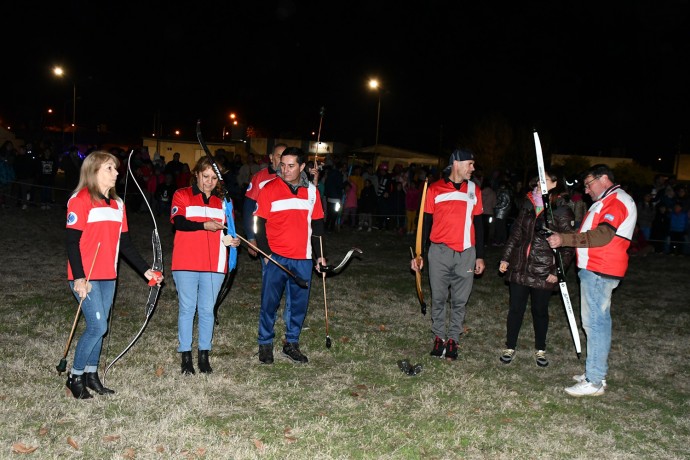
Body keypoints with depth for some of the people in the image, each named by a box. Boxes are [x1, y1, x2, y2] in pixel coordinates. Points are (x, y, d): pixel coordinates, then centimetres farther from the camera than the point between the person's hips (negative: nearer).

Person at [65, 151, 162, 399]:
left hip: (108, 276, 7)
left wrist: (145, 270, 10)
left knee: (99, 327, 11)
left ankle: (91, 374, 24)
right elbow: (72, 241, -12)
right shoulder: (81, 200, -9)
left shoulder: (117, 203, 11)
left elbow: (125, 243, 14)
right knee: (97, 327, -9)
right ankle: (75, 376, 9)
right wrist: (79, 278, -17)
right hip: (86, 277, -7)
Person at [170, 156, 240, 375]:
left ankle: (204, 355, 18)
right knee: (187, 308, 3)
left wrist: (230, 240, -5)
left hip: (214, 264, 2)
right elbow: (178, 222, -12)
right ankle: (186, 356, 13)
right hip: (186, 263, -2)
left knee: (207, 310, 7)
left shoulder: (223, 200, 12)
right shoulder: (182, 195, 3)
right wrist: (204, 225, -22)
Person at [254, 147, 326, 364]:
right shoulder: (269, 189, -3)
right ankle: (265, 344, 19)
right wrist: (266, 252, -7)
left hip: (303, 258, 3)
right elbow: (260, 223, -2)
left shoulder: (311, 191, 7)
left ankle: (292, 343, 25)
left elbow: (317, 224, 14)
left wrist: (319, 254, 13)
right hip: (275, 256, -3)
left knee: (299, 303, 9)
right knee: (269, 302, 3)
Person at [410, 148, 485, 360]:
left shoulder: (474, 190, 8)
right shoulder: (435, 189, 1)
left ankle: (453, 338, 18)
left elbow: (478, 224, 13)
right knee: (438, 298, 5)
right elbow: (426, 223, 5)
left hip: (466, 254, 2)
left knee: (460, 300, 5)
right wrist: (418, 254, 1)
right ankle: (439, 336, 20)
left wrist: (480, 256, 10)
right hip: (440, 252, -2)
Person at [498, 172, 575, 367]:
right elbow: (516, 233, 12)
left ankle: (540, 350, 29)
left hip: (544, 271, -3)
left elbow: (569, 245, -7)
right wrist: (506, 258, 10)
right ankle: (510, 347, 22)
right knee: (515, 308, 8)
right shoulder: (528, 205, 6)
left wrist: (557, 271, -10)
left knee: (540, 310, 11)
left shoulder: (561, 211, -8)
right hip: (519, 268, 3)